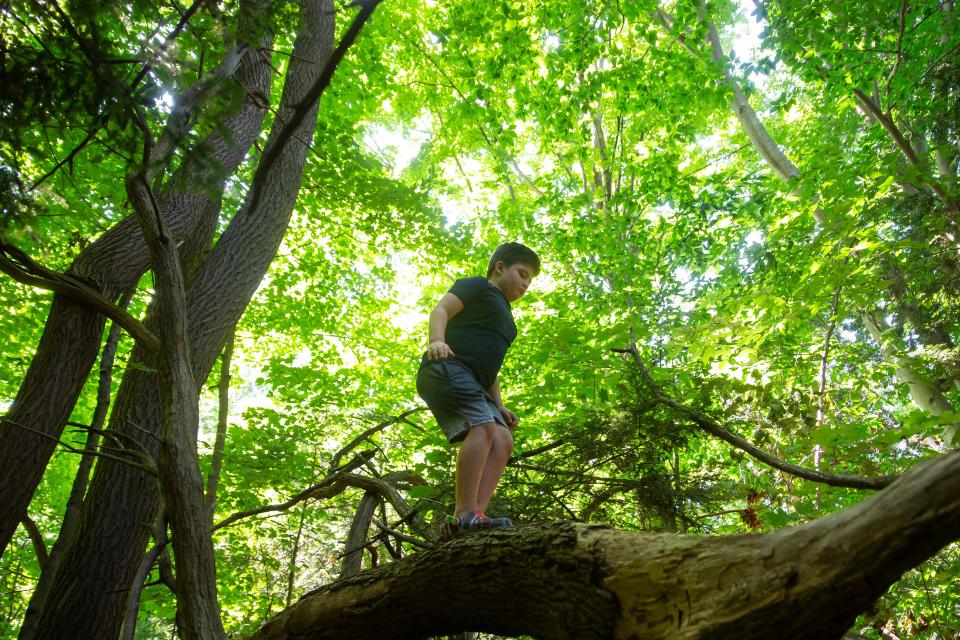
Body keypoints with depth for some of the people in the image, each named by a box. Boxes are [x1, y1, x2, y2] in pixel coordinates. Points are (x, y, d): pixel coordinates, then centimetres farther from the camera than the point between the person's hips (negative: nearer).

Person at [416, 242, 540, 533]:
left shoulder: (504, 317, 33)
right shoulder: (477, 286, 10)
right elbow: (441, 309, -6)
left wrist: (499, 406, 21)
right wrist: (437, 340, -27)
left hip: (472, 384, 9)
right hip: (446, 368, -9)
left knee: (503, 441, -9)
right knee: (483, 426, -27)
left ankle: (475, 513, -21)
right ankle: (465, 514, -32)